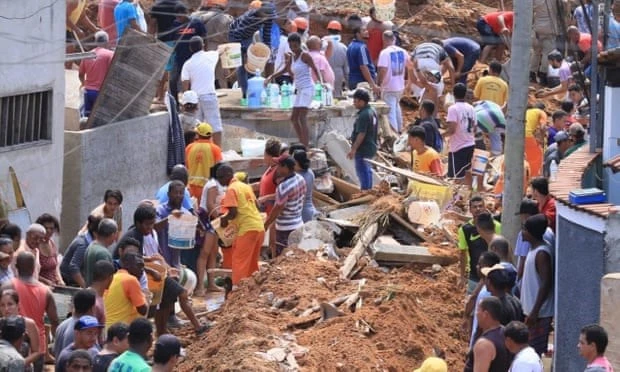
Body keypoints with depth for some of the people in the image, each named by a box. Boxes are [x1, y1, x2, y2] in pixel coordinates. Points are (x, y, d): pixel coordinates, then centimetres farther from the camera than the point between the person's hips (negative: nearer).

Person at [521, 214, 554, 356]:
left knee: (535, 351, -6)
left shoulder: (542, 253, -18)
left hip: (540, 313, -10)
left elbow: (546, 284, -23)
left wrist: (535, 312, -24)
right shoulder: (534, 250, 12)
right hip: (532, 310, 10)